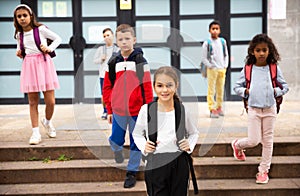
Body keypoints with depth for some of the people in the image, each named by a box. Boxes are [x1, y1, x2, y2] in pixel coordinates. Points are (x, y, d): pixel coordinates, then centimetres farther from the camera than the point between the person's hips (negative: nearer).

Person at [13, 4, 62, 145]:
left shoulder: (40, 29, -2)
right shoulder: (19, 35, 10)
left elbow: (58, 39, 6)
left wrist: (49, 48, -9)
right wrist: (19, 52, 6)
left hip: (44, 64, -3)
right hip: (29, 66, 3)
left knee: (50, 101, -4)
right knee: (32, 102, 1)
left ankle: (47, 122, 27)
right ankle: (36, 133, 7)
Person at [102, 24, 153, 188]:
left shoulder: (140, 61, -5)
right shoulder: (113, 62, 4)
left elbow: (147, 87, -5)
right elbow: (107, 87, 9)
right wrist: (109, 110, 8)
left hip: (137, 110, -2)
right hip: (118, 111, 2)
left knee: (136, 142, 6)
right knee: (115, 140, 9)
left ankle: (132, 172, 20)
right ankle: (117, 151, 43)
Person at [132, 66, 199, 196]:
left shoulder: (182, 110, -3)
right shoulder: (146, 109, -7)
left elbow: (194, 133, 15)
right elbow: (137, 134, 10)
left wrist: (190, 144, -4)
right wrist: (143, 146, -8)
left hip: (179, 165, 2)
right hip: (155, 166, -1)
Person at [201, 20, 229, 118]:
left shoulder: (223, 41, 8)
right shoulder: (207, 43, -5)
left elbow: (226, 55, 15)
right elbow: (204, 58, -4)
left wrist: (225, 65, 6)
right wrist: (210, 66, -10)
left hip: (222, 69, 4)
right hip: (212, 69, -4)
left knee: (220, 89, 11)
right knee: (211, 90, -3)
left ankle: (219, 107, 23)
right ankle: (212, 109, 0)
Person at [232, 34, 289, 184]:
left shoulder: (274, 68, 0)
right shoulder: (247, 69, -1)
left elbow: (285, 86, 7)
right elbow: (236, 87, 7)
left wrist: (276, 91, -10)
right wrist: (245, 92, -10)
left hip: (270, 109, 2)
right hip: (254, 109, -1)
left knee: (268, 140, 7)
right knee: (253, 141, -4)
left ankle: (263, 170, 18)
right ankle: (237, 145, 29)